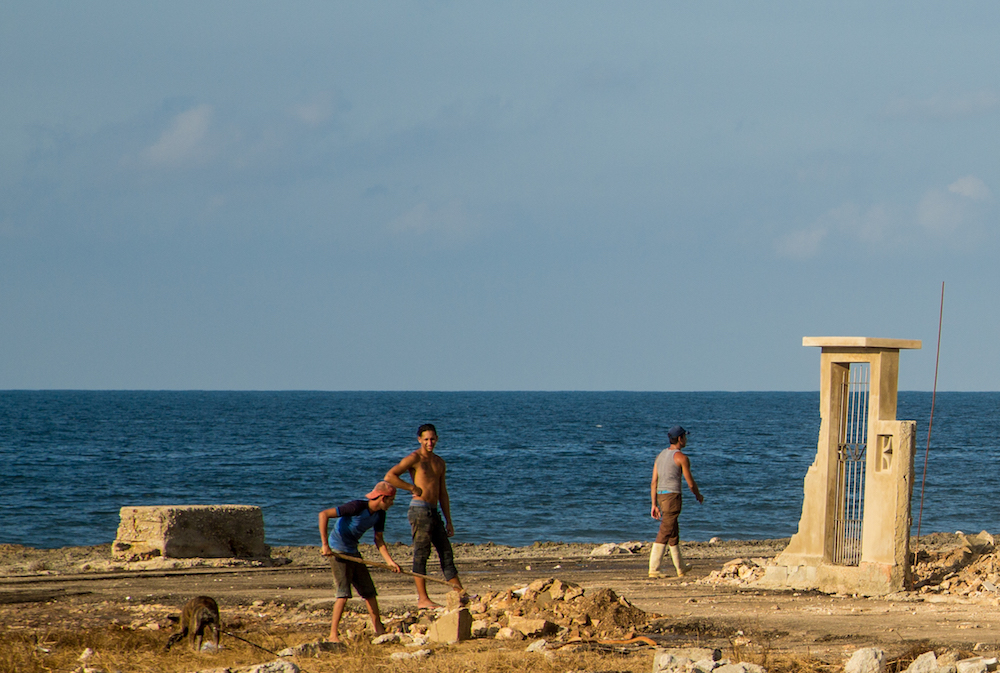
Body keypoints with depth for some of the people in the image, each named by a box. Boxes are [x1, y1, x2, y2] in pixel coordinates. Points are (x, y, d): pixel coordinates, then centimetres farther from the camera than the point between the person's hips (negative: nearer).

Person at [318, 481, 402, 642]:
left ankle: (379, 629, 20)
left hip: (353, 552, 8)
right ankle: (333, 635, -14)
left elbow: (378, 540, 9)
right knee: (343, 593, -15)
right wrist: (325, 545, -28)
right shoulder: (357, 507, -25)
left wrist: (390, 561, -6)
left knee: (369, 591, 10)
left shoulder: (379, 514, 1)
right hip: (337, 550, -8)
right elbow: (324, 514, -27)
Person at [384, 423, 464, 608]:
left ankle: (460, 594, 13)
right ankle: (423, 598, -7)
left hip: (434, 512, 8)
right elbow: (390, 476, -16)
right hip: (420, 509, -8)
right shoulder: (415, 459, -5)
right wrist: (413, 488, -14)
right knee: (421, 554, -7)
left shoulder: (439, 462, 18)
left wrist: (448, 521, 18)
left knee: (446, 553, 9)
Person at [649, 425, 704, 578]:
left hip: (661, 496, 8)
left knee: (674, 532, 18)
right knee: (665, 533, -9)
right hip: (673, 495, -8)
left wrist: (654, 505, 14)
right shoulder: (681, 457, -9)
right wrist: (699, 496, 14)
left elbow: (654, 482, 12)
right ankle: (653, 569, -13)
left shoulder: (661, 455, 14)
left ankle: (681, 568, 27)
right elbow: (690, 483, -5)